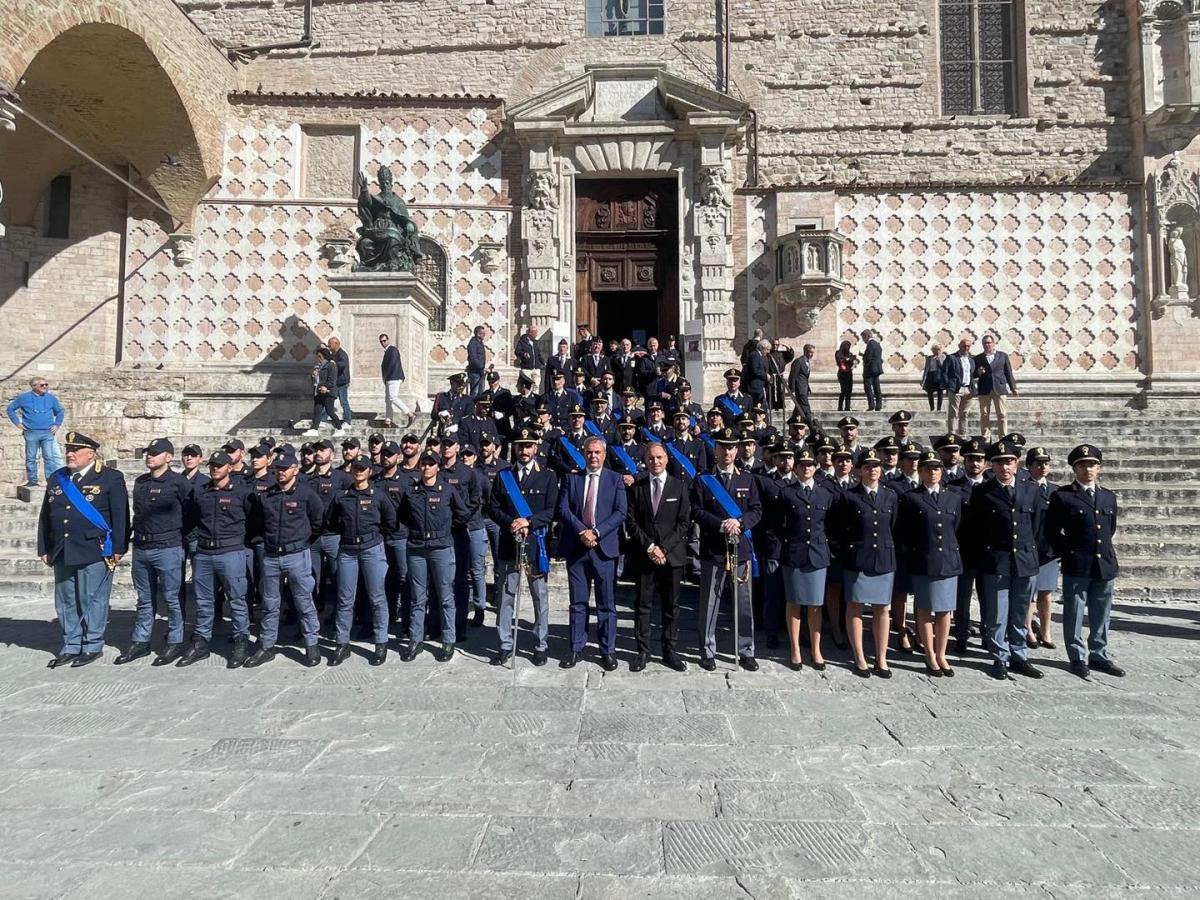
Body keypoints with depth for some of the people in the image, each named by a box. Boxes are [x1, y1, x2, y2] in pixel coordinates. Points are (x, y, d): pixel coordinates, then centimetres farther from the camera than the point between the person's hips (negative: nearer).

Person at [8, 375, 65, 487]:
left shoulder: (51, 398, 9)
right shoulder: (24, 397, 3)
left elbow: (59, 411, 21)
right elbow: (11, 408, 11)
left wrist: (57, 424, 12)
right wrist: (17, 423, 4)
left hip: (48, 433, 1)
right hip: (31, 433, -1)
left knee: (49, 457, -2)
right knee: (31, 458, 5)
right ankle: (32, 480, 12)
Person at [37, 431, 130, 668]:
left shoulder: (111, 478, -5)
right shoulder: (56, 478, 12)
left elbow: (120, 516, -7)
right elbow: (45, 516, 15)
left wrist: (118, 549, -10)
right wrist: (44, 549, 11)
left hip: (95, 553, -5)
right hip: (62, 553, 6)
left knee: (93, 601, 2)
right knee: (66, 602, 12)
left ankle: (92, 646, 15)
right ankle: (70, 647, 24)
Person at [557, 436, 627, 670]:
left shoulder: (615, 479, 5)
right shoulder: (571, 478, 9)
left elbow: (620, 512, -4)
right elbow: (563, 509, 0)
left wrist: (596, 532, -14)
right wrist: (582, 532, -13)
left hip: (604, 548, -1)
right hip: (576, 547, 2)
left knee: (606, 603, 5)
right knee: (578, 602, 10)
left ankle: (608, 650, 16)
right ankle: (576, 648, 20)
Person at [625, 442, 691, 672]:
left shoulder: (679, 486, 5)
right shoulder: (636, 487, 6)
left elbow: (684, 522, 0)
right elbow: (632, 522, 2)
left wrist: (665, 548, -9)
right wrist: (649, 547, -9)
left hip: (672, 555, 0)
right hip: (644, 555, 0)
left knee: (671, 606, 6)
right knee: (643, 605, 3)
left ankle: (669, 651, 16)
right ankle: (643, 651, 12)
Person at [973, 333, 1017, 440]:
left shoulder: (1003, 355, 10)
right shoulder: (978, 358, 8)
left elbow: (1008, 372, 12)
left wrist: (1013, 387, 10)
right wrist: (978, 372, -13)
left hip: (1000, 388, 0)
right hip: (984, 390, 0)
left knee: (1002, 414, -1)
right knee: (984, 415, 1)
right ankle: (986, 438, 5)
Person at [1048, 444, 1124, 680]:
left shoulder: (1109, 497, 11)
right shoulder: (1062, 496, -5)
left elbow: (1110, 529, 22)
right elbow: (1052, 531, -2)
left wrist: (1104, 550, 16)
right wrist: (1068, 553, -1)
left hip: (1105, 565, 5)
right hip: (1076, 567, -4)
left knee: (1101, 615, 14)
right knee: (1074, 615, 4)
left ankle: (1099, 655, 27)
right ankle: (1078, 658, 16)